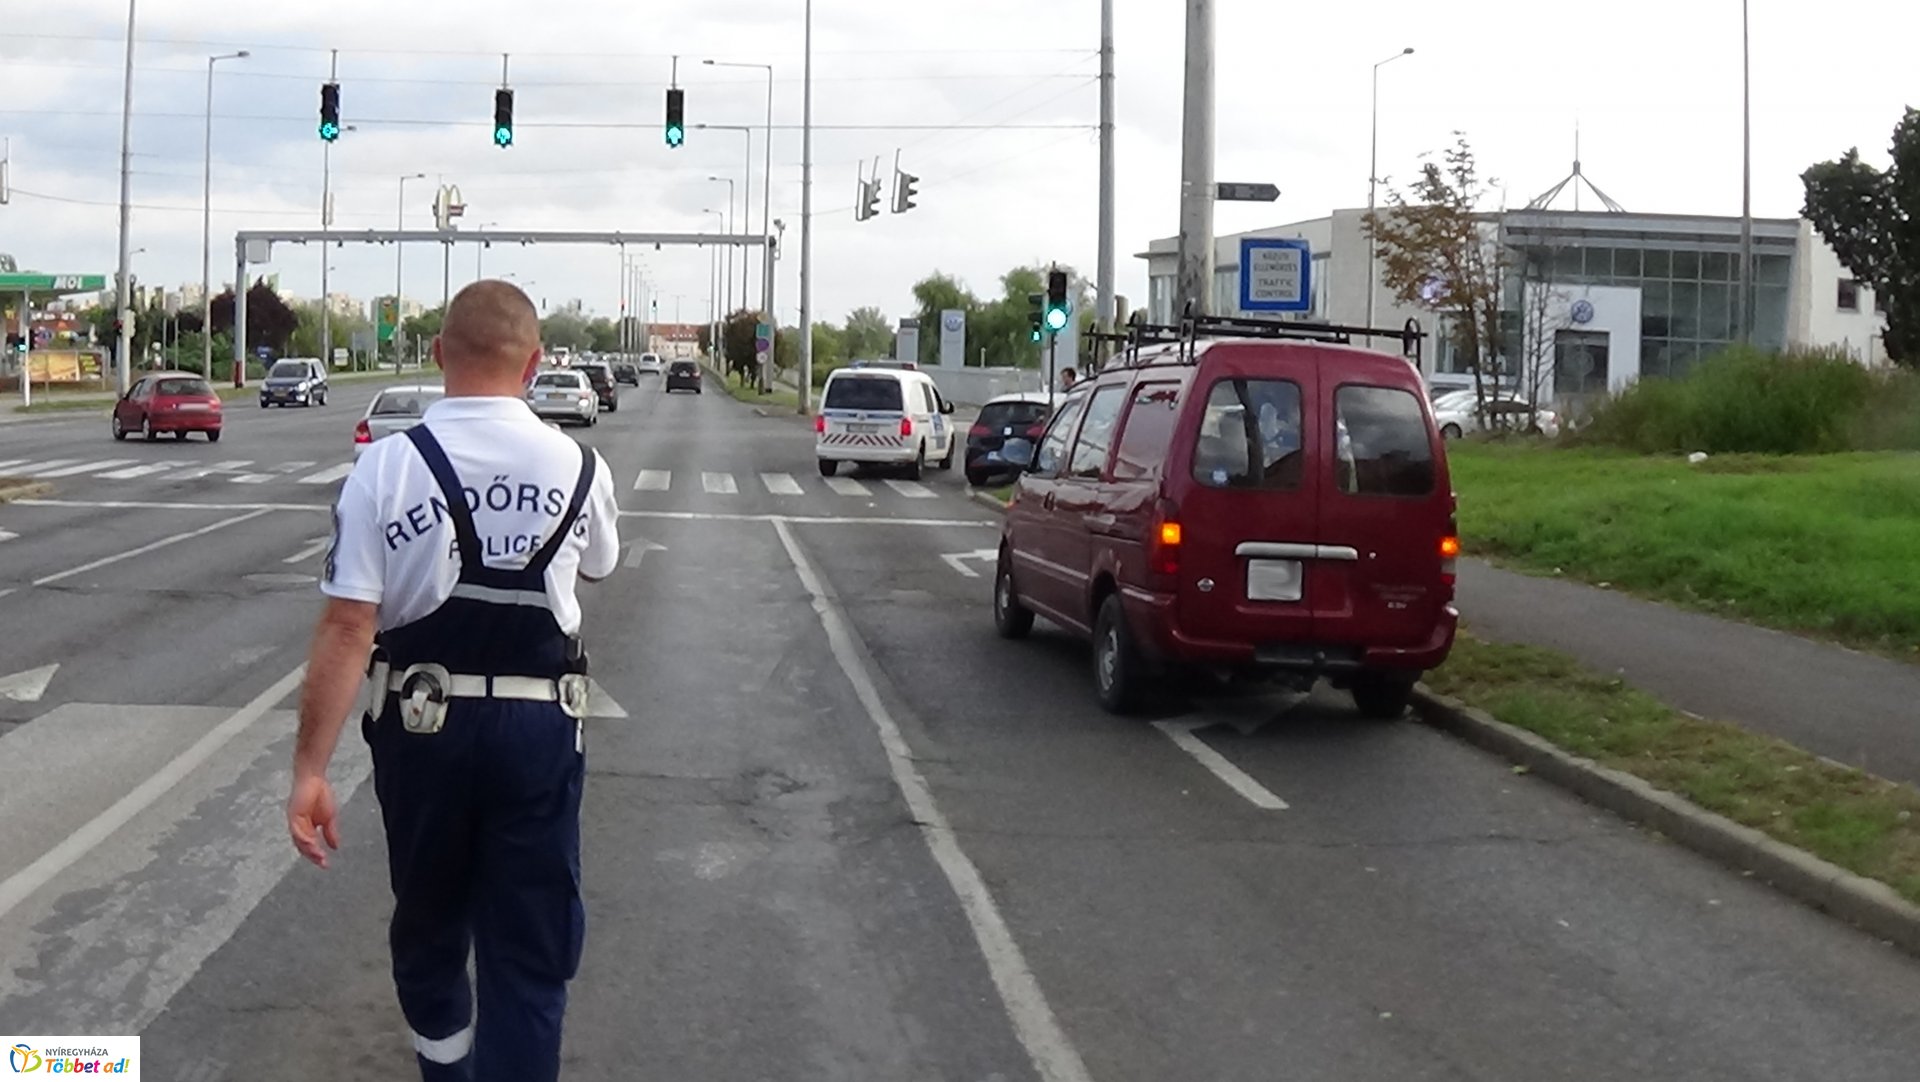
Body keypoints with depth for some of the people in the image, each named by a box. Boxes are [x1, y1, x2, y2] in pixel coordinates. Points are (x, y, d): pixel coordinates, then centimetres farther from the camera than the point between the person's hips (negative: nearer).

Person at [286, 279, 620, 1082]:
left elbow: (346, 629, -16)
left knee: (427, 922, 24)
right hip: (538, 724, 0)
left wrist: (310, 768, -12)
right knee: (530, 951, 7)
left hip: (420, 722, 1)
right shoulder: (579, 467, -7)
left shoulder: (384, 467, -13)